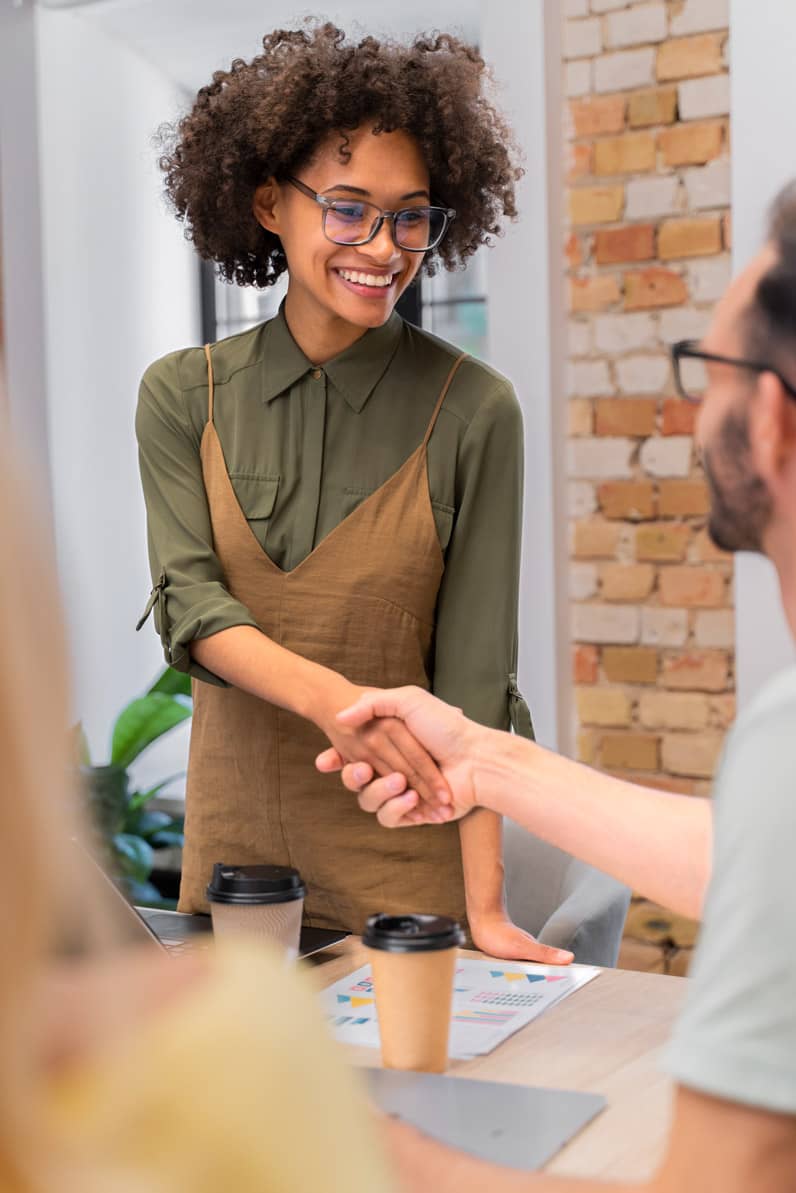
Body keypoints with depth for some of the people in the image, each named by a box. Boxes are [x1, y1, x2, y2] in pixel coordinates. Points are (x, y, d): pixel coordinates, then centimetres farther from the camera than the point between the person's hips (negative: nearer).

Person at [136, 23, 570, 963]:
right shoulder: (182, 396, 0)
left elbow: (473, 675, -10)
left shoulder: (471, 411, -9)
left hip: (404, 860, -2)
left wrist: (484, 908, -16)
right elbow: (189, 604, -10)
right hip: (231, 839, 3)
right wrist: (327, 696, -30)